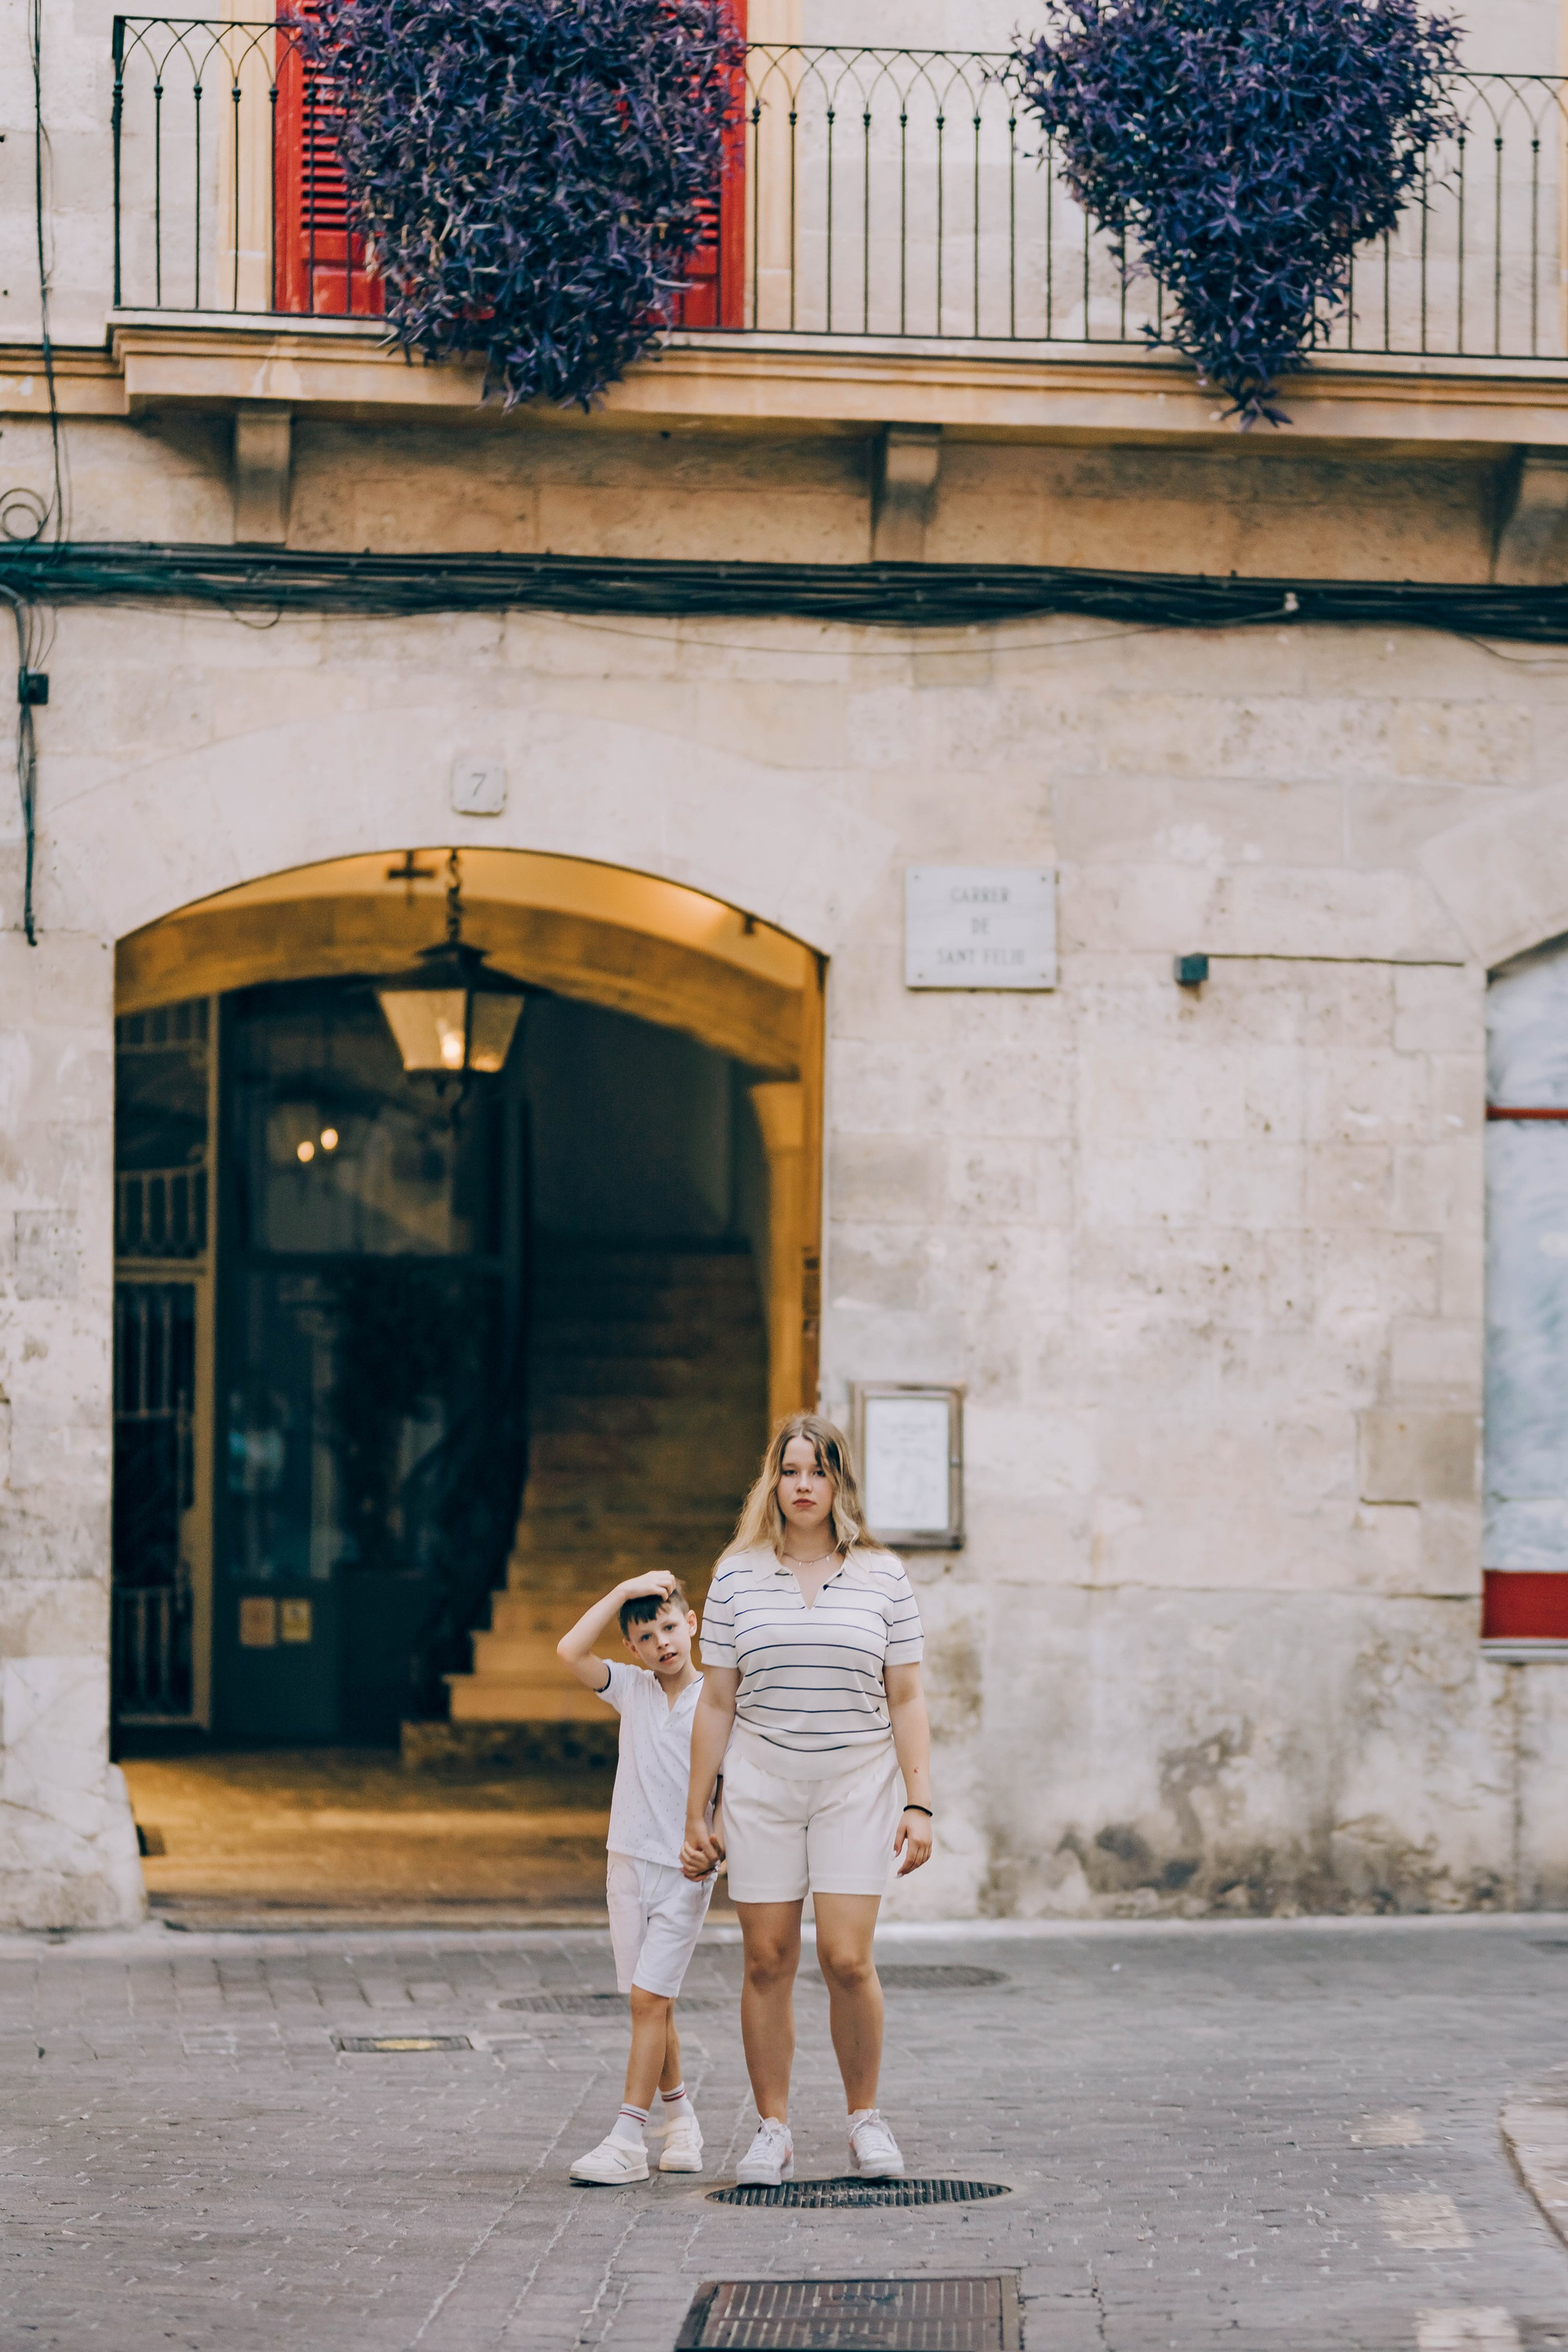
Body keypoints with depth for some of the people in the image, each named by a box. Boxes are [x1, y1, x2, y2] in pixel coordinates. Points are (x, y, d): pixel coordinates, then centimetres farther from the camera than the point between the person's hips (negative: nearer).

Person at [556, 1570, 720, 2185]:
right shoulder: (631, 1690, 6)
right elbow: (570, 1651, -7)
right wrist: (624, 1592, -8)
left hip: (684, 1872, -4)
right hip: (629, 1862, 4)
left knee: (649, 1998, -10)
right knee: (649, 2002, 8)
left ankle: (627, 2140, -12)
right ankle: (680, 2118, 24)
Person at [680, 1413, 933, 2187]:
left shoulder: (882, 1576, 4)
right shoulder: (738, 1576, 5)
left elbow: (906, 1700, 5)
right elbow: (716, 1702, 7)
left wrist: (919, 1804, -2)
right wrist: (695, 1816, 5)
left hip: (858, 1783, -1)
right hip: (761, 1784, 1)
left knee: (847, 1958, -10)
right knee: (768, 1962, 0)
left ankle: (865, 2117, 9)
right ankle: (772, 2130, 9)